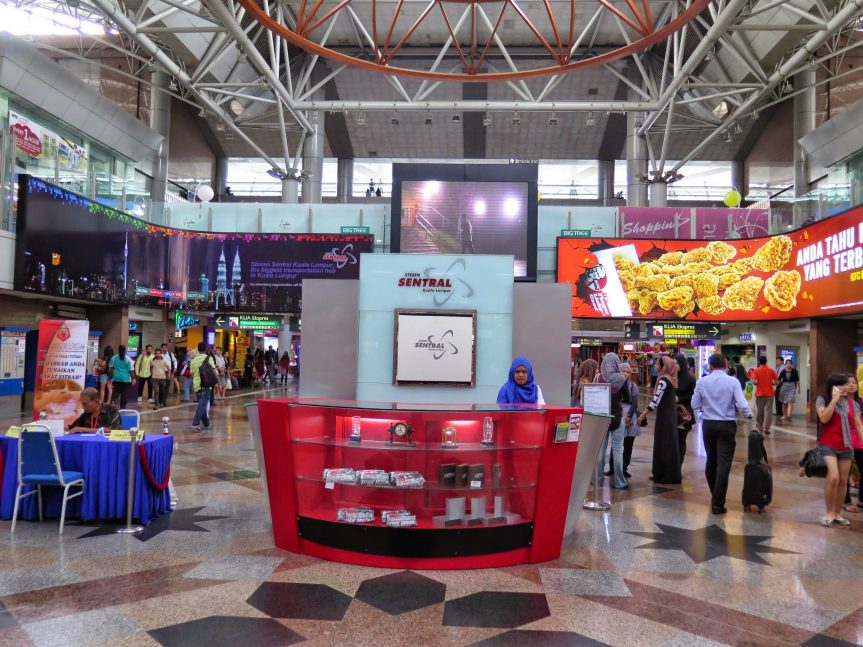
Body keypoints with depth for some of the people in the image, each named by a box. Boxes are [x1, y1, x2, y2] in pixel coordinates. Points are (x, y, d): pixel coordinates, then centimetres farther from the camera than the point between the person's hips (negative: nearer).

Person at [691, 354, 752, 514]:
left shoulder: (702, 382, -2)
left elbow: (695, 405, 1)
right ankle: (717, 503, -6)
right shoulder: (733, 381, -8)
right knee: (723, 463, -3)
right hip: (727, 425, -3)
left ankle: (714, 496, 33)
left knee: (711, 460, 18)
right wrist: (749, 415, 6)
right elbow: (742, 404, -14)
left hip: (708, 424, 3)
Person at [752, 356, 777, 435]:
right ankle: (766, 428, -9)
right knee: (768, 410, -1)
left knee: (760, 410, 14)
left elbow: (754, 382, -14)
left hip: (759, 393, 0)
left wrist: (758, 384, 6)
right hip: (769, 393, 0)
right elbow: (776, 382, -2)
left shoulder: (756, 371, -5)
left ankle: (760, 425, 28)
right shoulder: (771, 370, -1)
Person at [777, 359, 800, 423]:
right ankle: (784, 416, 23)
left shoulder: (794, 371, -1)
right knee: (784, 403, 10)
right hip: (784, 386, 2)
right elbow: (779, 380, 4)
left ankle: (788, 415, -23)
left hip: (792, 387, -2)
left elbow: (797, 380, 4)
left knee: (790, 402, -14)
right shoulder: (783, 371, 1)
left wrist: (798, 388, 4)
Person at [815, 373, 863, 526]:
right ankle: (829, 513, -4)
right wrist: (834, 400, -18)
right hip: (828, 445, -5)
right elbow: (824, 419, -18)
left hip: (846, 446, 5)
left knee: (843, 480, 8)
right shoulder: (823, 399, -5)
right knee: (833, 477, -19)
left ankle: (837, 513, 22)